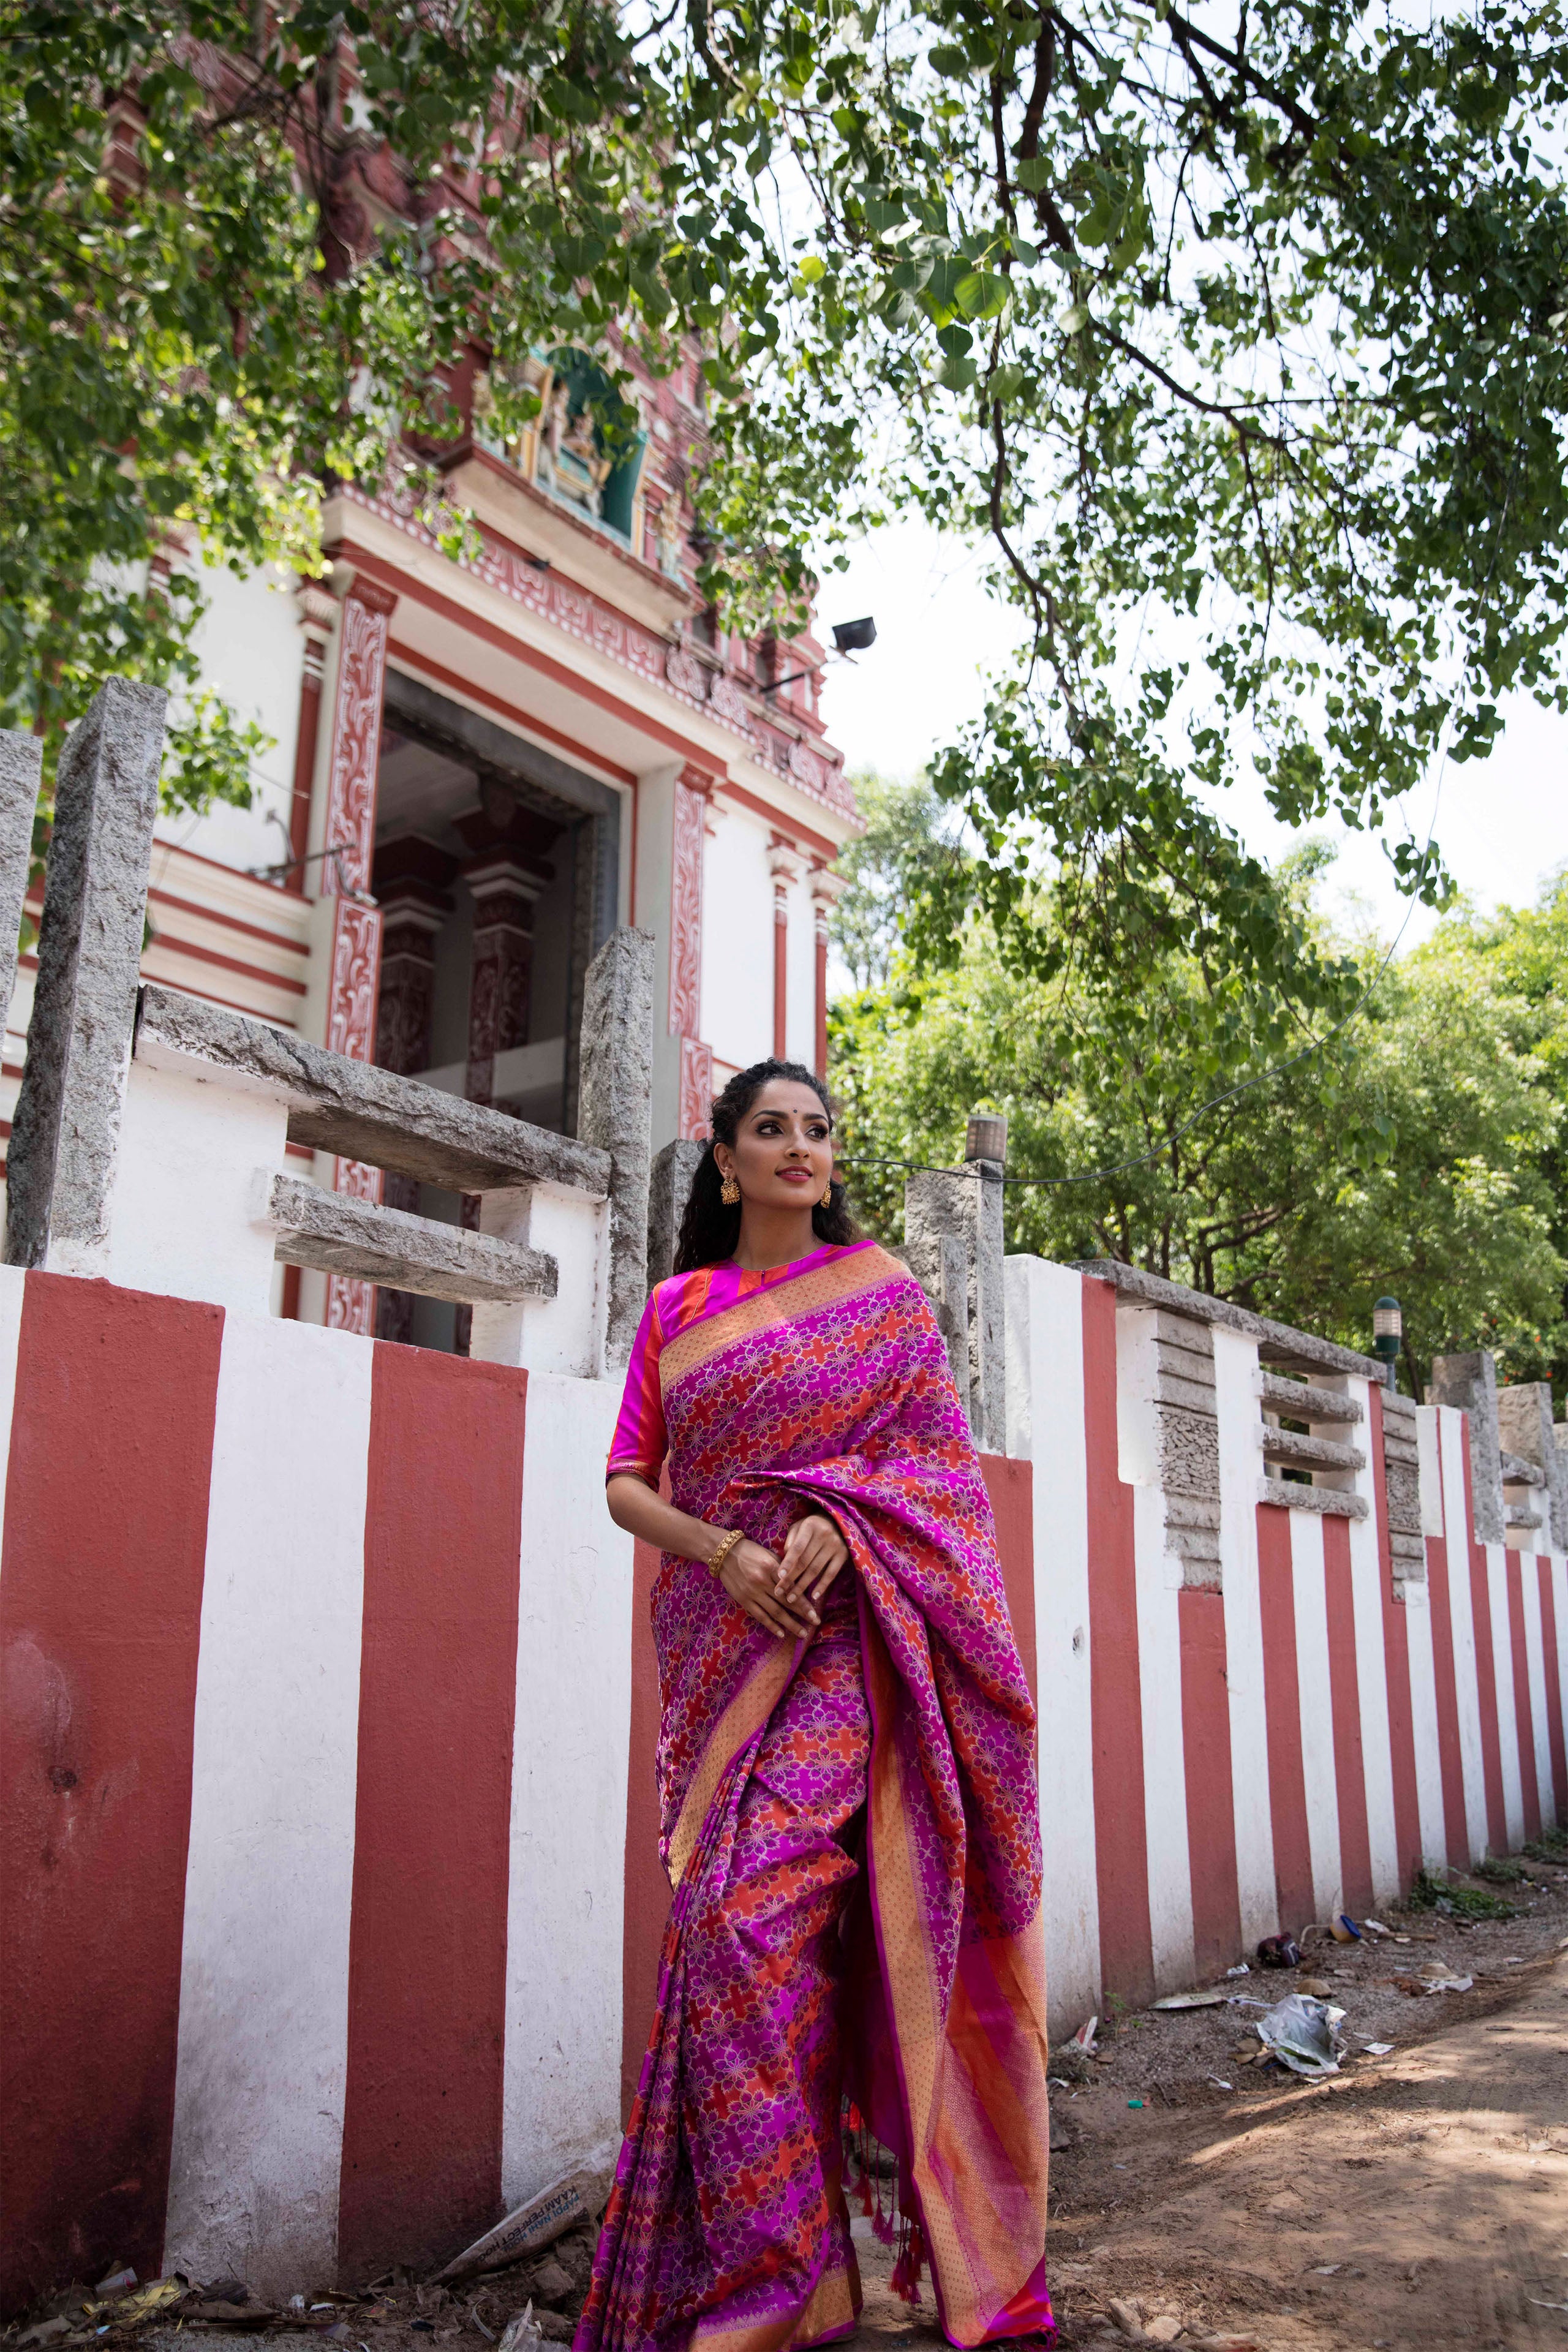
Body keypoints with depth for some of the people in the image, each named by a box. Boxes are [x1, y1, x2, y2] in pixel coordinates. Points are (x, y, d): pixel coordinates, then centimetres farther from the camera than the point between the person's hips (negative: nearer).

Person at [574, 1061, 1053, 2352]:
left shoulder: (879, 1287, 8)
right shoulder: (676, 1309, 13)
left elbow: (941, 1455, 3)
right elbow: (627, 1481, 8)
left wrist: (834, 1523, -15)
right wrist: (722, 1550, -10)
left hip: (843, 1631, -3)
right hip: (720, 1643, 3)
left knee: (754, 1910, -12)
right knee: (727, 1918, -1)